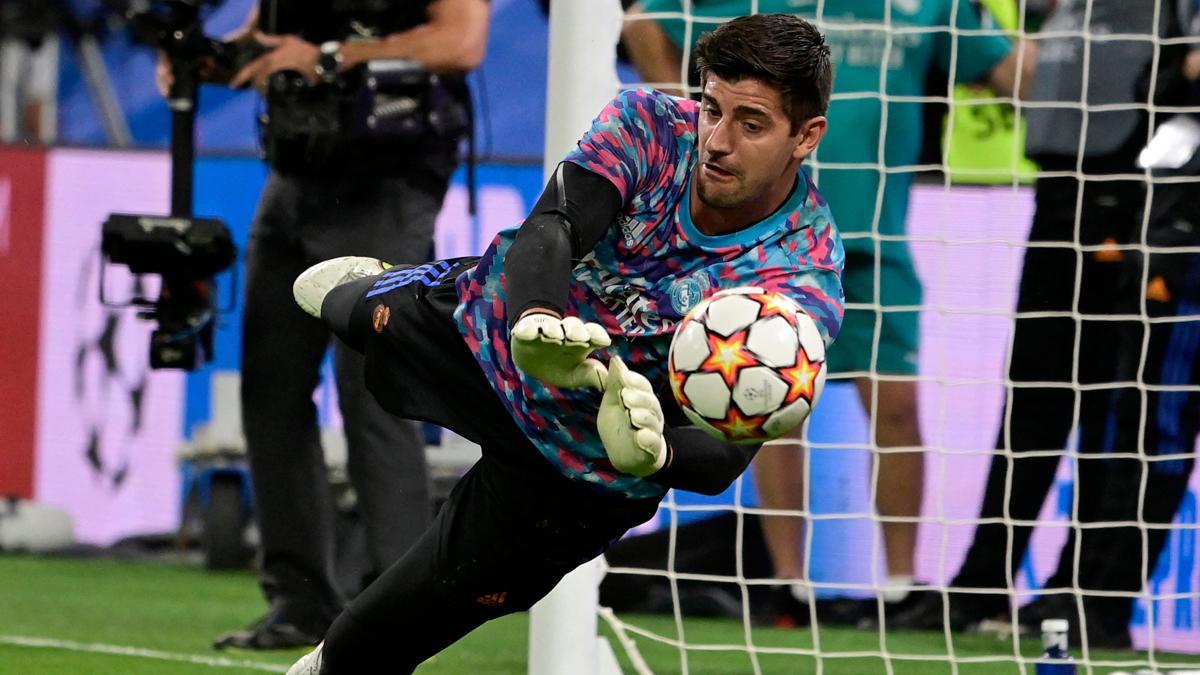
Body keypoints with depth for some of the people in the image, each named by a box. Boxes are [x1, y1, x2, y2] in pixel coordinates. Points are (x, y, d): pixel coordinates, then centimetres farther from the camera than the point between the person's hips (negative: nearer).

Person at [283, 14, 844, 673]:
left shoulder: (801, 290, -35)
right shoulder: (650, 123, -27)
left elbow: (720, 458, -36)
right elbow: (549, 229, -39)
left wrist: (653, 456, -60)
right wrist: (537, 323, -61)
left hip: (583, 464, -3)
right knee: (367, 318, 32)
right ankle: (362, 286, 71)